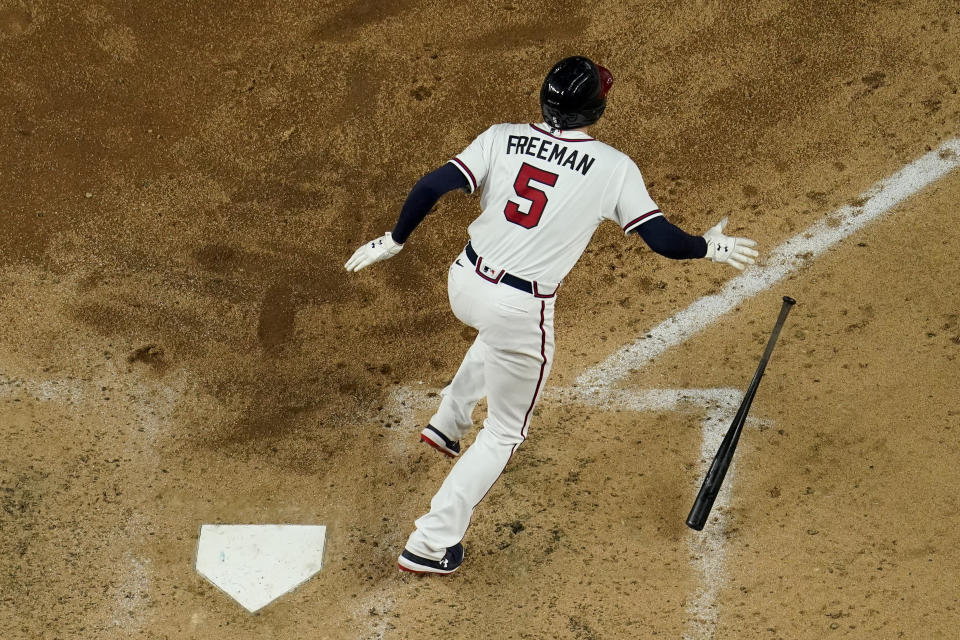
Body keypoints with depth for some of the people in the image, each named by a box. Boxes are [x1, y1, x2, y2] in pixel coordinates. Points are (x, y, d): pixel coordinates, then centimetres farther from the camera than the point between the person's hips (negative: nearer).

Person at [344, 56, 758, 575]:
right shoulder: (614, 168, -9)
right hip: (520, 310, -4)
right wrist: (712, 247, 12)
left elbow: (431, 187, -9)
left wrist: (393, 241, 5)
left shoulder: (502, 139, -1)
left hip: (463, 284, 5)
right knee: (503, 432, 14)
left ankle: (448, 420, 40)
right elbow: (662, 240, -7)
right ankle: (431, 543, 11)